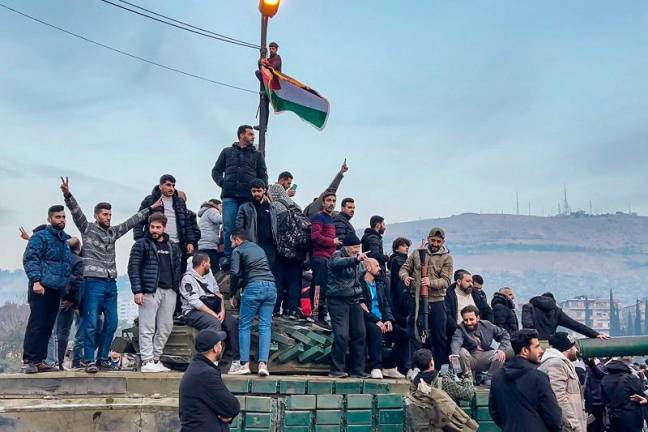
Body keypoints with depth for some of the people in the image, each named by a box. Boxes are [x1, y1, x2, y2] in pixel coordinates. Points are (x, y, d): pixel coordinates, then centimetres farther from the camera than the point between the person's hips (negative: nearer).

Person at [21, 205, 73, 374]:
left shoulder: (66, 240, 18)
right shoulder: (40, 237, -2)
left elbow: (68, 265, 28)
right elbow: (29, 259, -11)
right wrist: (36, 281, -21)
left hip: (57, 290, 7)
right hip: (41, 288, -7)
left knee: (47, 327, 7)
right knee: (36, 324, -9)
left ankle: (39, 360, 11)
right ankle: (28, 361, -7)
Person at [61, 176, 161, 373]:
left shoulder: (113, 232, 18)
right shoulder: (88, 228, 4)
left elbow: (132, 221, 25)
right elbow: (76, 212, -10)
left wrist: (151, 208, 28)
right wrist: (67, 195, -26)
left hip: (111, 283, 6)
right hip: (93, 282, -6)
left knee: (111, 323, 6)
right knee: (91, 323, -7)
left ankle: (103, 358, 15)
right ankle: (89, 360, -3)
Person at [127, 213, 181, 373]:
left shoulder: (173, 247, 16)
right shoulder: (141, 244, 1)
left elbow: (177, 268, 19)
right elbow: (133, 268, -4)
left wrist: (176, 288, 9)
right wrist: (137, 291, -13)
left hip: (169, 292, 6)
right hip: (150, 291, -5)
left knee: (166, 328, 7)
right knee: (147, 328, -6)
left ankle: (156, 358, 17)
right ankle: (147, 362, -4)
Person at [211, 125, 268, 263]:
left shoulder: (257, 154, 19)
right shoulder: (227, 152, 19)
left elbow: (263, 175, 15)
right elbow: (216, 171, 20)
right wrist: (223, 183, 2)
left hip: (249, 196, 0)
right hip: (230, 196, 0)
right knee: (228, 228, -9)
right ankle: (228, 257, -5)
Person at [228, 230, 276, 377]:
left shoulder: (238, 251, 7)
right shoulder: (259, 249, 28)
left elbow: (235, 273, -4)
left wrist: (233, 295, 6)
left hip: (254, 286, -5)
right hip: (271, 286, 5)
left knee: (244, 326, 5)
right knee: (265, 326, 3)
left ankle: (245, 364, -2)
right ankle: (263, 363, -8)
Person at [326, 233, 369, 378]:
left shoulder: (359, 260, 16)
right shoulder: (338, 255, -6)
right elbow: (335, 264, -32)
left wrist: (361, 299, 20)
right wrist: (355, 259, -46)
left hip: (354, 301, 7)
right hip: (338, 300, -7)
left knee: (359, 335, 3)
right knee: (341, 335, -14)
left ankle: (357, 369, 12)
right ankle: (337, 370, -4)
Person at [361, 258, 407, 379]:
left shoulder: (379, 284, 21)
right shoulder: (360, 284, -4)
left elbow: (386, 304, 17)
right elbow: (362, 308, -13)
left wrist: (389, 320, -2)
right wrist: (376, 321, -20)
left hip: (382, 322, 7)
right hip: (367, 322, -7)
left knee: (404, 334, -12)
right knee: (375, 330, -39)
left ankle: (388, 367, -5)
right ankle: (376, 368, -37)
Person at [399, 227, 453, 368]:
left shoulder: (446, 258, 1)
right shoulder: (417, 253, 9)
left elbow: (445, 281, -8)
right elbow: (404, 268, 11)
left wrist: (431, 282, -28)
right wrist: (405, 277, -14)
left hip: (436, 301, -1)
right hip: (416, 300, 1)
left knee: (440, 336, 6)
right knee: (415, 334, 3)